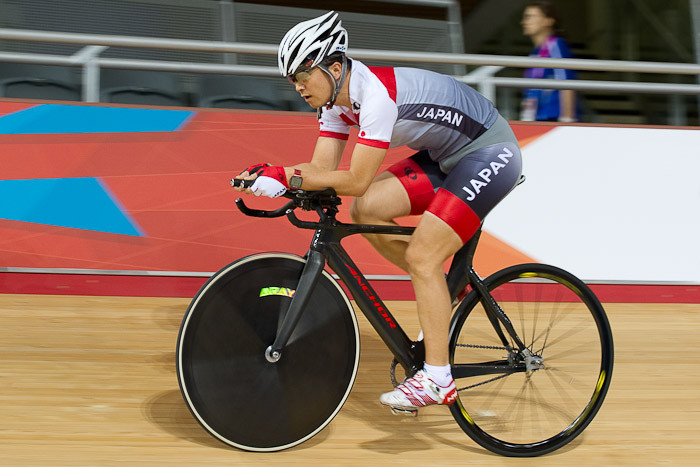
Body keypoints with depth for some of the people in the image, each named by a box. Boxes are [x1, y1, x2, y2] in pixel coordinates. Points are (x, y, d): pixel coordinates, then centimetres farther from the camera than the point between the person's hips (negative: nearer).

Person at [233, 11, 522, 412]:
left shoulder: (376, 93, -29)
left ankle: (438, 380, -9)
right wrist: (271, 175, -16)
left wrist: (288, 179, -27)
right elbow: (322, 168, -1)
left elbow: (355, 181, -29)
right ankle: (446, 291, 10)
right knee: (366, 210, -4)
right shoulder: (338, 98, -1)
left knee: (421, 257, -15)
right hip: (446, 157, 9)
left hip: (491, 156, -9)